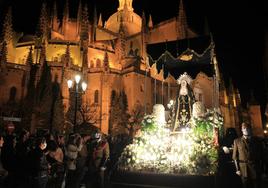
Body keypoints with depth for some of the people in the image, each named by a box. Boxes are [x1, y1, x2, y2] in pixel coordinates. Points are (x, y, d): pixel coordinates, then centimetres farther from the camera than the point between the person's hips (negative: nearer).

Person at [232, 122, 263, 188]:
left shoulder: (257, 140, 6)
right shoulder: (237, 141, 2)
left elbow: (260, 155, 7)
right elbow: (235, 156, 3)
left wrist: (261, 168, 2)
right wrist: (237, 169, -2)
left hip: (255, 168, 1)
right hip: (243, 169, -1)